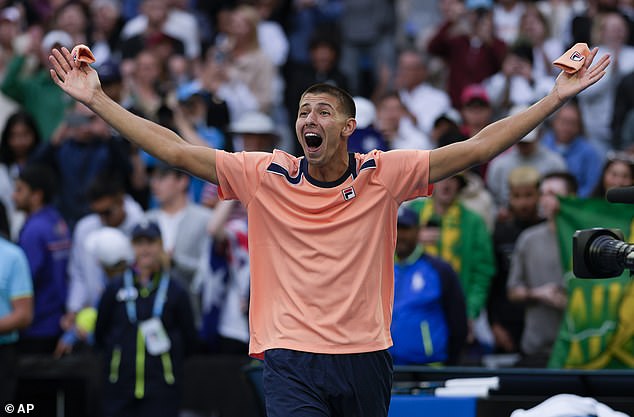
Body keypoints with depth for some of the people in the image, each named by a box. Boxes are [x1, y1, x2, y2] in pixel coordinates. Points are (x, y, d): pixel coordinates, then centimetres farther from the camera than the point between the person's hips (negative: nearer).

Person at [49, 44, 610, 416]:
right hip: (291, 360, -1)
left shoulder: (384, 175, 1)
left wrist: (557, 97, -6)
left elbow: (476, 149, 0)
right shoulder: (266, 177, 2)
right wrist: (96, 99, -3)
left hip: (365, 359, 1)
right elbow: (176, 151, 1)